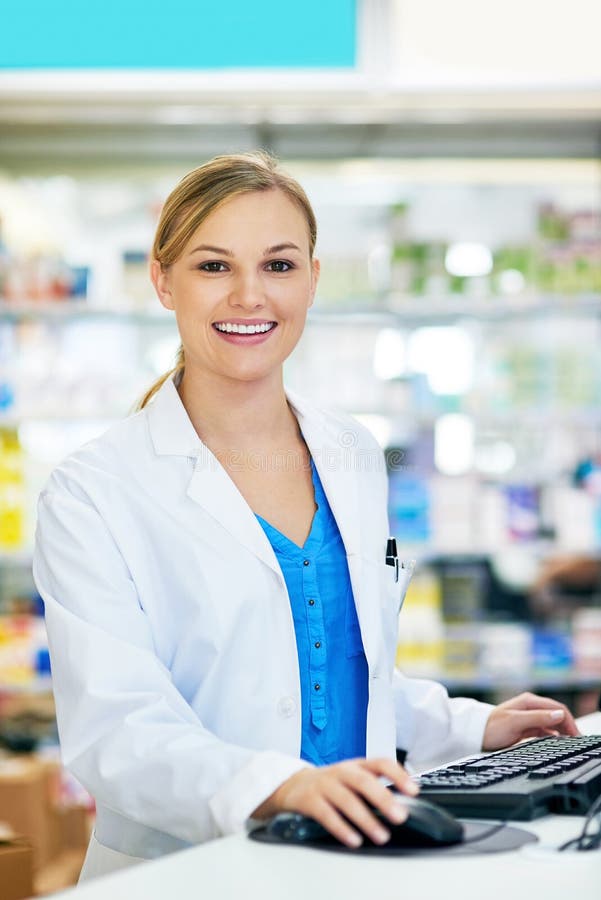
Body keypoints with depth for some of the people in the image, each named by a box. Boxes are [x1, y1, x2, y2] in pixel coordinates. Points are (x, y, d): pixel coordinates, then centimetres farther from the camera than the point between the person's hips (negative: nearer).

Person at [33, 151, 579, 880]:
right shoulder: (93, 492, -7)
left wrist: (471, 727, 14)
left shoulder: (356, 458, 12)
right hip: (183, 876, -5)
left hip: (355, 867, 5)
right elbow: (114, 727, -18)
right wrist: (282, 785, -32)